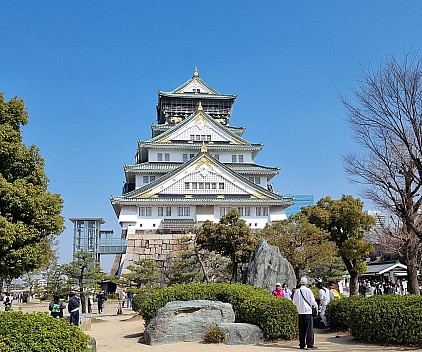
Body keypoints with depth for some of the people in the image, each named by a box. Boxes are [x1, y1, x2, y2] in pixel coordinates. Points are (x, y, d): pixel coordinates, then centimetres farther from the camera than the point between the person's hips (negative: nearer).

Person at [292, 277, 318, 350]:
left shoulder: (297, 291, 3)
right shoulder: (308, 290, -9)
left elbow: (294, 302, 9)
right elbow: (312, 301, -6)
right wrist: (316, 306, 14)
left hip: (300, 311, 4)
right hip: (308, 311, -4)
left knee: (301, 329, 9)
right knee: (309, 328, -1)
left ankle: (302, 345, 12)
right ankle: (309, 345, -6)